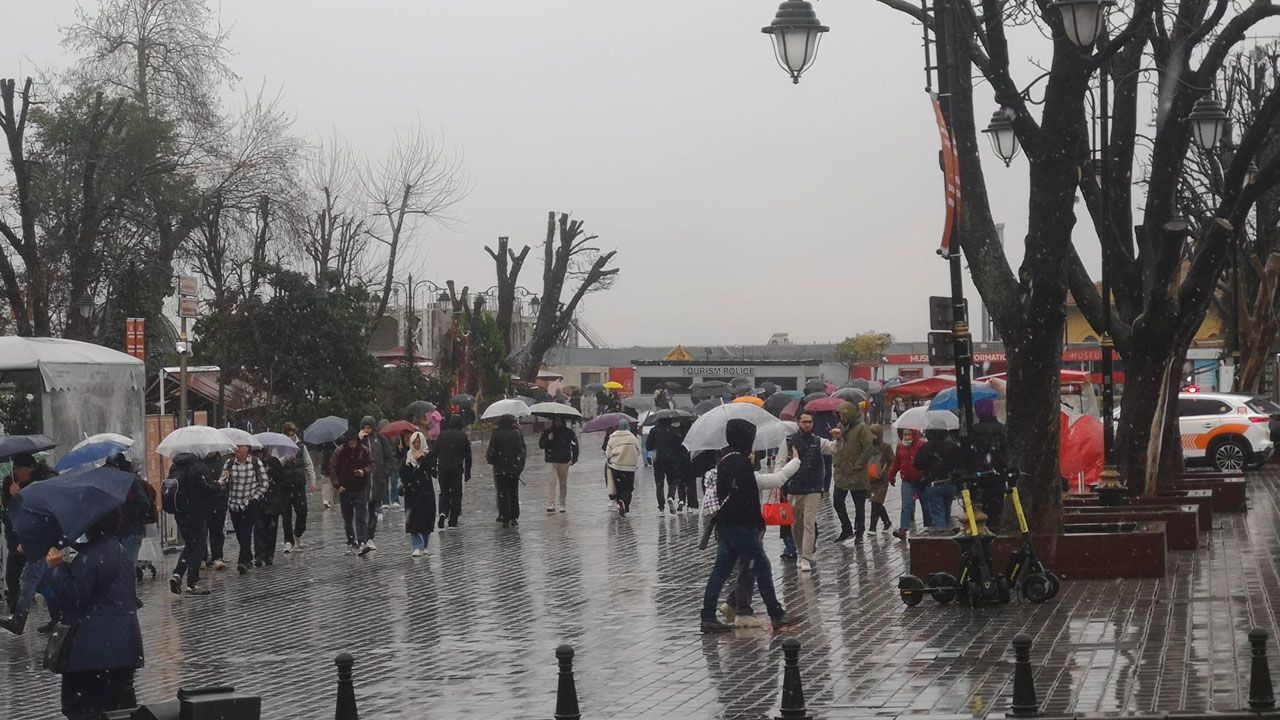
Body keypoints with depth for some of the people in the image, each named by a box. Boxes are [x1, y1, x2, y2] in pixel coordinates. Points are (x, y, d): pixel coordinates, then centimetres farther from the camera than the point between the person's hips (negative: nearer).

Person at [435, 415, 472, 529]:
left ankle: (443, 512, -14)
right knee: (456, 493, 7)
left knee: (444, 492, 12)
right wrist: (467, 471, 5)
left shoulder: (442, 435, 5)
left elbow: (435, 453, 8)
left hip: (443, 468, 2)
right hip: (457, 469, -2)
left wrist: (435, 468, 15)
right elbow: (468, 456, 0)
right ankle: (453, 520, 6)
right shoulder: (463, 437, -1)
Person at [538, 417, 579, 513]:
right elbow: (540, 444, 5)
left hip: (564, 462, 2)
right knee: (552, 482, -15)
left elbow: (574, 444, 10)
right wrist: (548, 440, -15)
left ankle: (562, 505, 19)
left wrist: (574, 458, 3)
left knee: (563, 484, 9)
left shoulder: (568, 432, 3)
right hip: (551, 461, -1)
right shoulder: (547, 432, 4)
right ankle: (550, 504, -19)